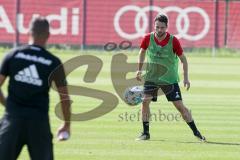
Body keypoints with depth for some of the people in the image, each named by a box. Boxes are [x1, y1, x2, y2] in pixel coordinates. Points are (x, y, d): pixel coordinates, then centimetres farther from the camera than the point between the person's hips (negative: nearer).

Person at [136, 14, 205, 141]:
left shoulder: (173, 41, -14)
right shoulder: (148, 38, -8)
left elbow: (183, 59, -4)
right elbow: (142, 52, 13)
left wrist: (186, 78, -10)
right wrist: (139, 70, 9)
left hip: (170, 79, -2)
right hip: (151, 77, 2)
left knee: (179, 106, -3)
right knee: (145, 101, -14)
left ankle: (196, 132, 8)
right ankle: (145, 133, -1)